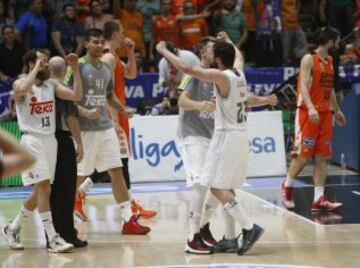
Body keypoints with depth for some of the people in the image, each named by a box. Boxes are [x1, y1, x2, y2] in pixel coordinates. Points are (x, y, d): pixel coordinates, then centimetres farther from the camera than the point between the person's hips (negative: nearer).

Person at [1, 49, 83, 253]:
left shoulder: (52, 84, 10)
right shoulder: (20, 83, -8)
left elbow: (77, 95, 0)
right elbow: (23, 89, -33)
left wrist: (76, 69, -5)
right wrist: (36, 69, -21)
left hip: (50, 139, 7)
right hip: (32, 140, -7)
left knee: (41, 189, 11)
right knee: (43, 185, -15)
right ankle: (53, 239, -16)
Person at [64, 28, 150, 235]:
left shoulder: (107, 68, 12)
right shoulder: (78, 67, -9)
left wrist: (122, 109, 6)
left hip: (106, 127, 6)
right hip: (85, 129, -6)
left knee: (117, 171, 3)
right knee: (78, 175, -1)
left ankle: (129, 220, 4)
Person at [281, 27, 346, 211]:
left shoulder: (329, 61, 15)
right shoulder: (309, 59, -9)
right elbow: (303, 85, -19)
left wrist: (337, 110, 27)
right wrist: (311, 108, -32)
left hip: (325, 113, 8)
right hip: (309, 113, -8)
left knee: (322, 157, 1)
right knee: (303, 155, -7)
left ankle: (319, 198, -1)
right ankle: (287, 186, 15)